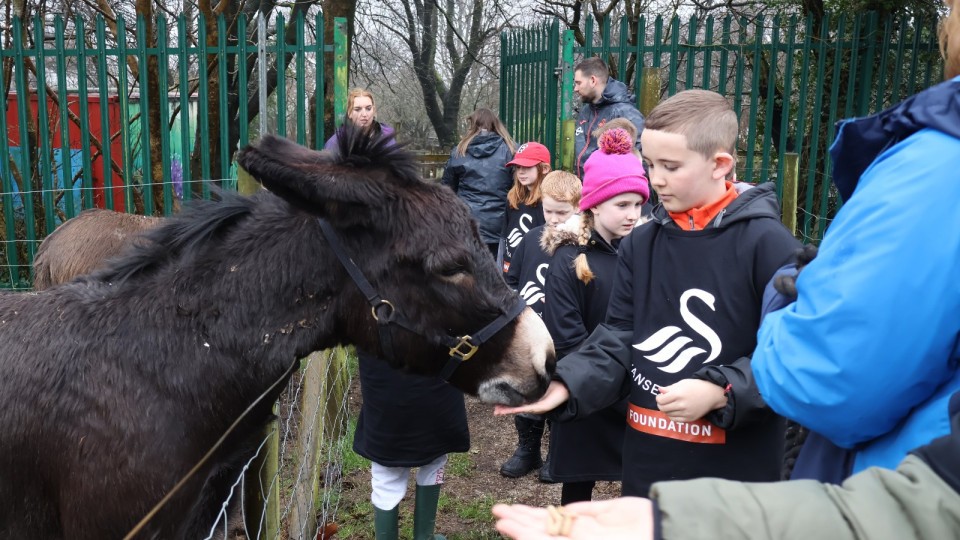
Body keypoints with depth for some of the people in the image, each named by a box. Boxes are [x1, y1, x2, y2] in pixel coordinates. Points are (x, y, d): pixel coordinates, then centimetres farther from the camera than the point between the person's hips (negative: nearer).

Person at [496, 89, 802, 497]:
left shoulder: (766, 243, -12)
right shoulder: (639, 245, 5)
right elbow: (619, 341, 3)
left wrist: (721, 392, -24)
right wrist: (566, 386, -12)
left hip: (735, 469, -5)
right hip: (646, 464, 5)